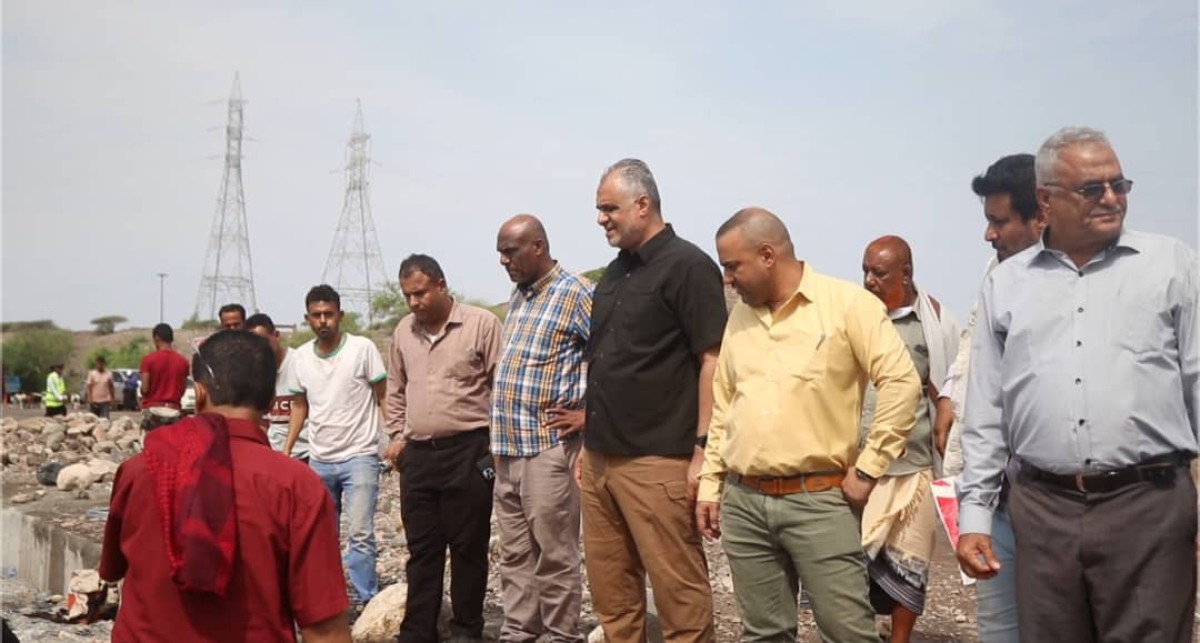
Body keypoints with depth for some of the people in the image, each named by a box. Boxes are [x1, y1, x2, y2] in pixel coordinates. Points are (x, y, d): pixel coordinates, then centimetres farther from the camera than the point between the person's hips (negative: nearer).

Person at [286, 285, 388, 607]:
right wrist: (287, 448, 8)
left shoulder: (363, 349, -10)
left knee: (360, 534, -11)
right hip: (319, 460, 5)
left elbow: (384, 398, -5)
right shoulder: (301, 357, 4)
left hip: (359, 456, -5)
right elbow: (300, 404, 16)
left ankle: (368, 602, -2)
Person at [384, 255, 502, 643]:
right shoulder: (403, 331, 11)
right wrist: (396, 436, 13)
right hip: (417, 454, 5)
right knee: (422, 549, 11)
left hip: (468, 451, -5)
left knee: (468, 547, 4)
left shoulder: (482, 324, -6)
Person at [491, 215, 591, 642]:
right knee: (514, 552, 14)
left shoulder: (575, 293, -10)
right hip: (508, 447, 8)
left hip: (548, 446, -8)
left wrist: (591, 414, -13)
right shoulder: (518, 296, 15)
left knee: (554, 553, 1)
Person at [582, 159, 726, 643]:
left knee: (679, 591, 0)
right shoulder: (614, 273, 16)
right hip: (600, 459, 8)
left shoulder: (688, 266, -8)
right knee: (610, 589, 14)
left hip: (657, 462, -8)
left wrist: (702, 451, -16)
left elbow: (712, 362, -12)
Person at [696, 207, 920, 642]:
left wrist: (868, 468, -12)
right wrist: (710, 485, 14)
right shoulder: (739, 316, 13)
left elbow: (902, 382, -11)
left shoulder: (847, 304, -6)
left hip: (820, 499, -5)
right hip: (742, 501, 5)